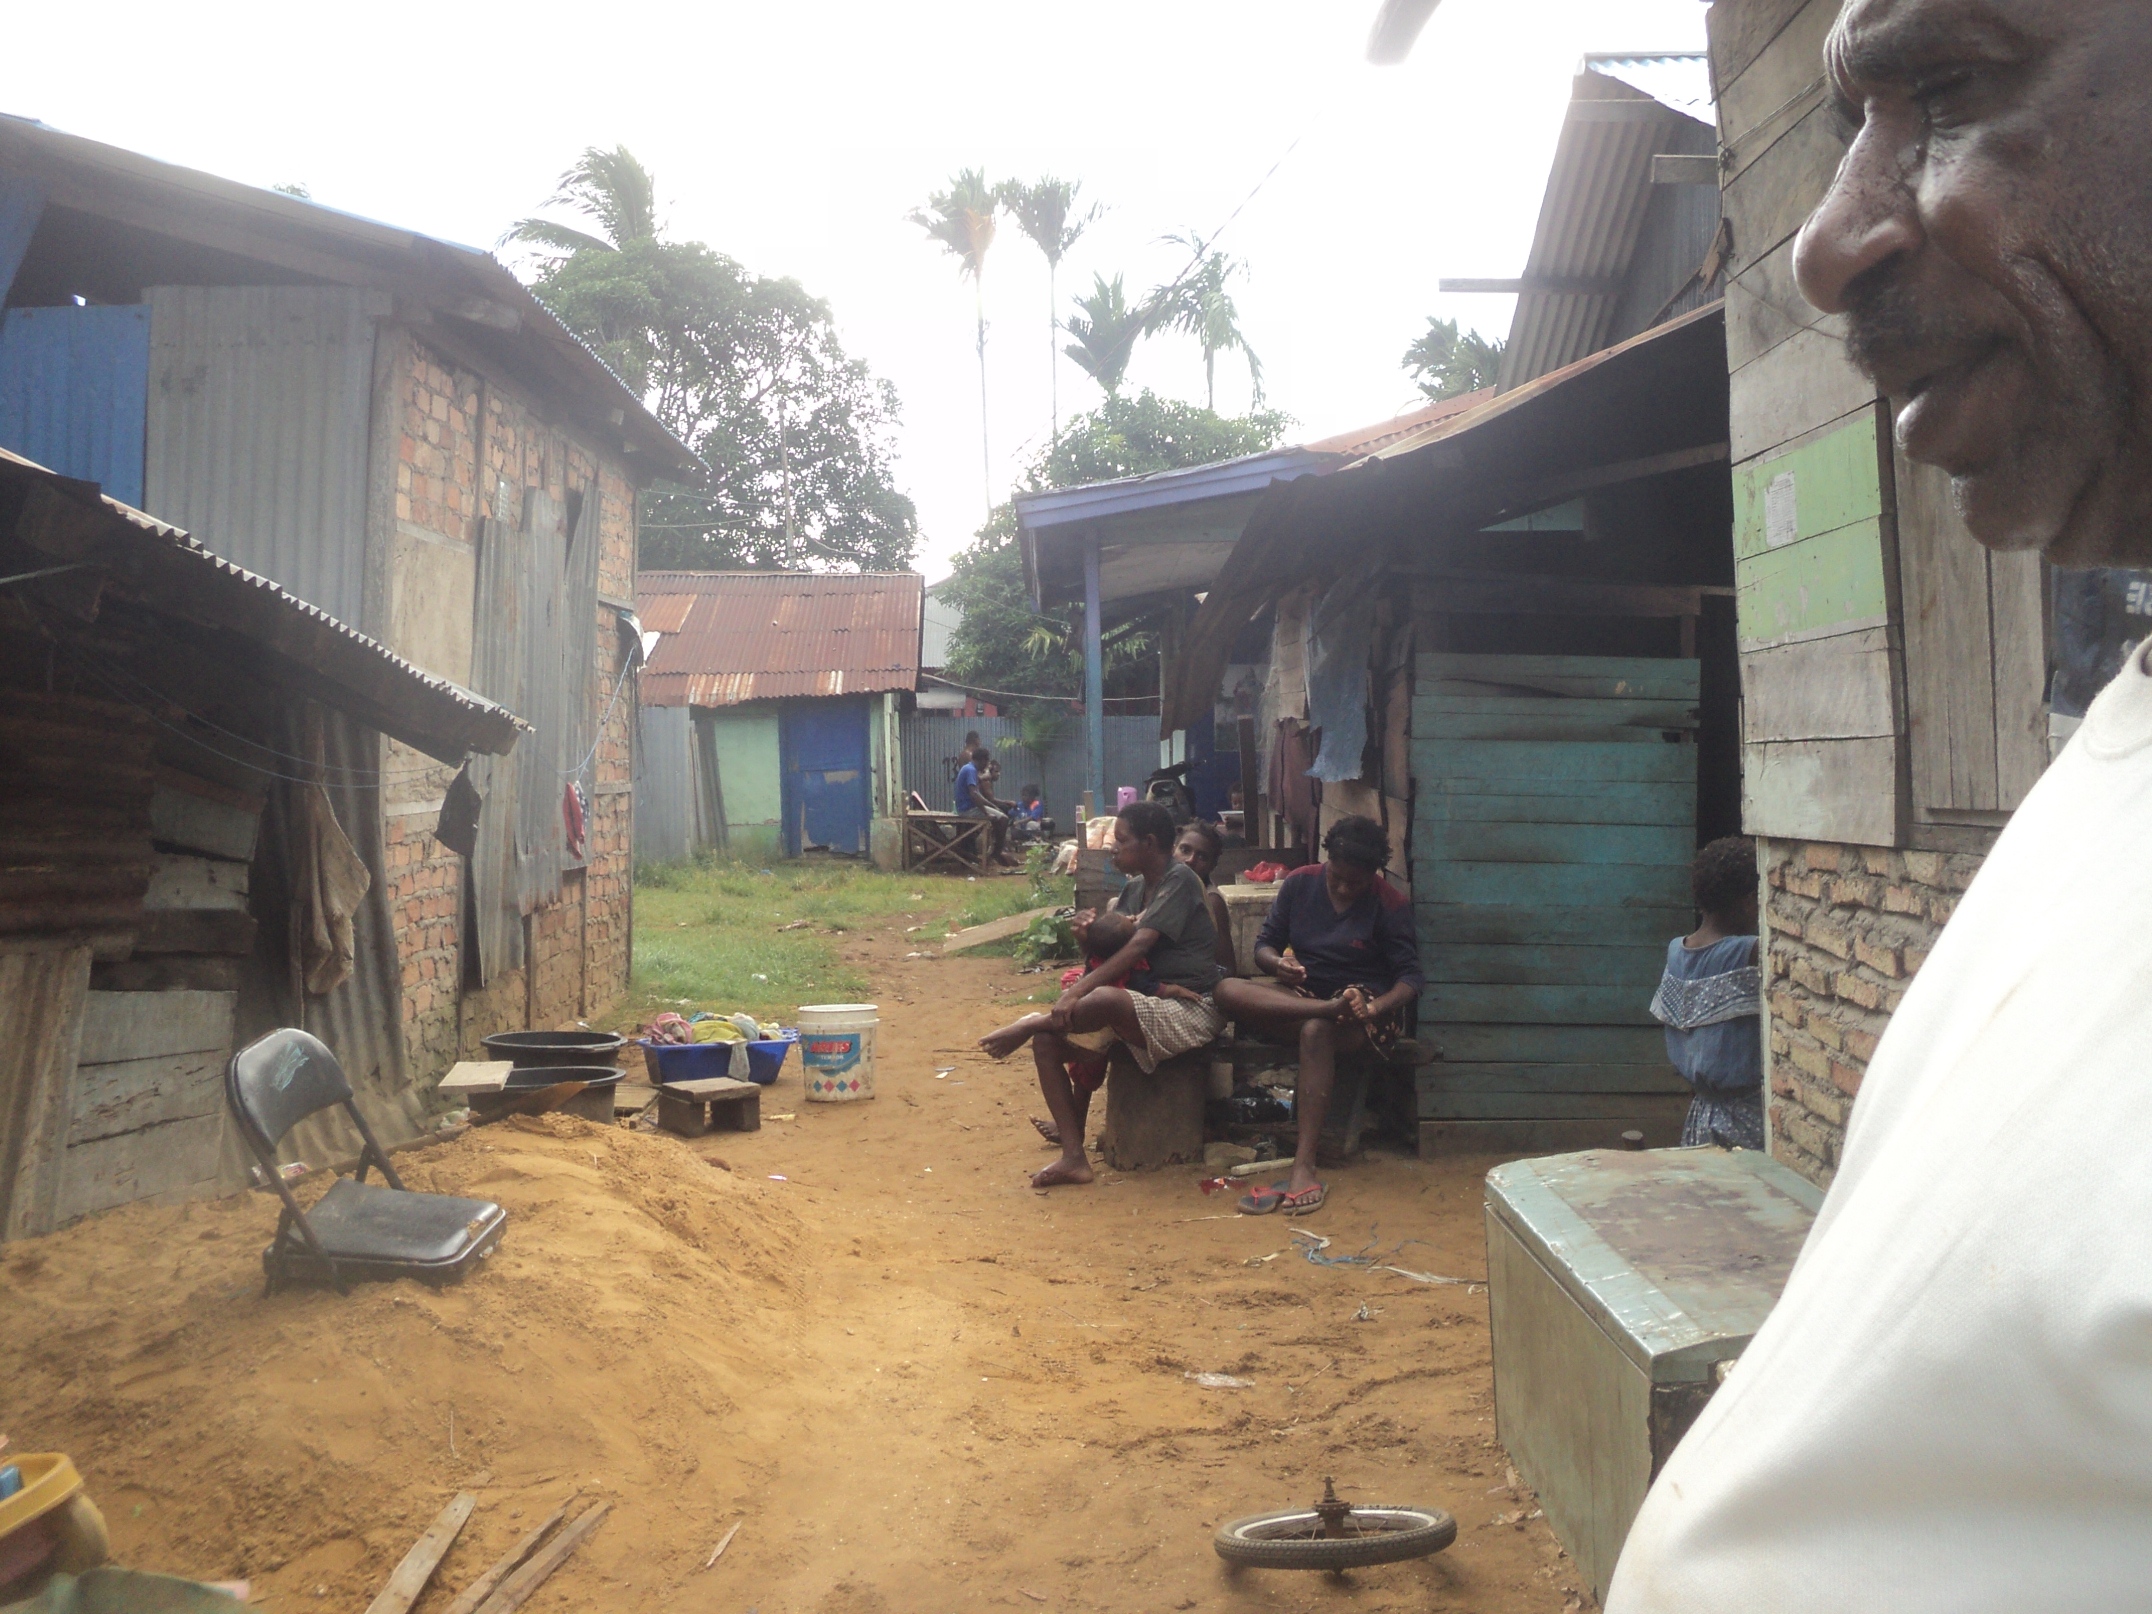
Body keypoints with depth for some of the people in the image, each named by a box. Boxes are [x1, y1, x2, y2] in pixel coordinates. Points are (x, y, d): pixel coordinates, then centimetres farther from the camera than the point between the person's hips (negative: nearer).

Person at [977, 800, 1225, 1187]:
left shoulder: (1179, 879, -11)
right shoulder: (1135, 887, 15)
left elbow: (1139, 946, -22)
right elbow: (1110, 944, 16)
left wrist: (1078, 991, -27)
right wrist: (1091, 927, -9)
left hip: (1189, 1010, -9)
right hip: (1146, 1005, 9)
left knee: (1105, 998, -38)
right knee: (1048, 1038, -8)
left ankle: (1030, 1024, -9)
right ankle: (1073, 1157, -10)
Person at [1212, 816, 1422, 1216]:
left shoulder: (1390, 905, -6)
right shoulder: (1299, 883, 3)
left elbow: (1410, 976, -9)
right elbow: (1265, 943, 6)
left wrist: (1374, 1008, -31)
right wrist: (1278, 963, -20)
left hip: (1367, 1003, -4)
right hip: (1303, 995, 4)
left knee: (1317, 1031, -41)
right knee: (1228, 991, -26)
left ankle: (1304, 1168, -46)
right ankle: (1331, 1011, -38)